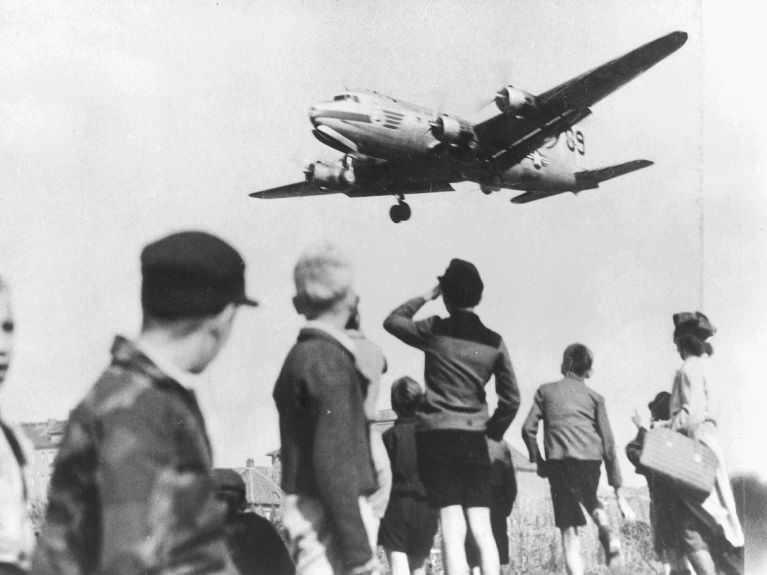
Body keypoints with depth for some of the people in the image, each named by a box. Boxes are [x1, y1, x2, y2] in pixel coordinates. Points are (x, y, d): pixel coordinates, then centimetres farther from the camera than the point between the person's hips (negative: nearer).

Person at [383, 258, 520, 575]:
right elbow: (511, 398, 5)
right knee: (482, 530, 4)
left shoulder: (435, 330, -2)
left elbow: (392, 321, 16)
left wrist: (426, 297, 19)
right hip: (474, 438, 3)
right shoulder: (494, 342, 5)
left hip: (437, 435, -2)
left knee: (453, 531, -6)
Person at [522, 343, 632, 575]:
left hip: (558, 461, -1)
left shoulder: (546, 391, 17)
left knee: (569, 530, 3)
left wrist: (537, 460, 18)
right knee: (589, 498, 32)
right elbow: (608, 443, 11)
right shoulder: (594, 397, 16)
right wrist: (618, 490, 10)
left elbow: (528, 428, 5)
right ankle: (605, 529, 2)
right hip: (590, 458, 1)